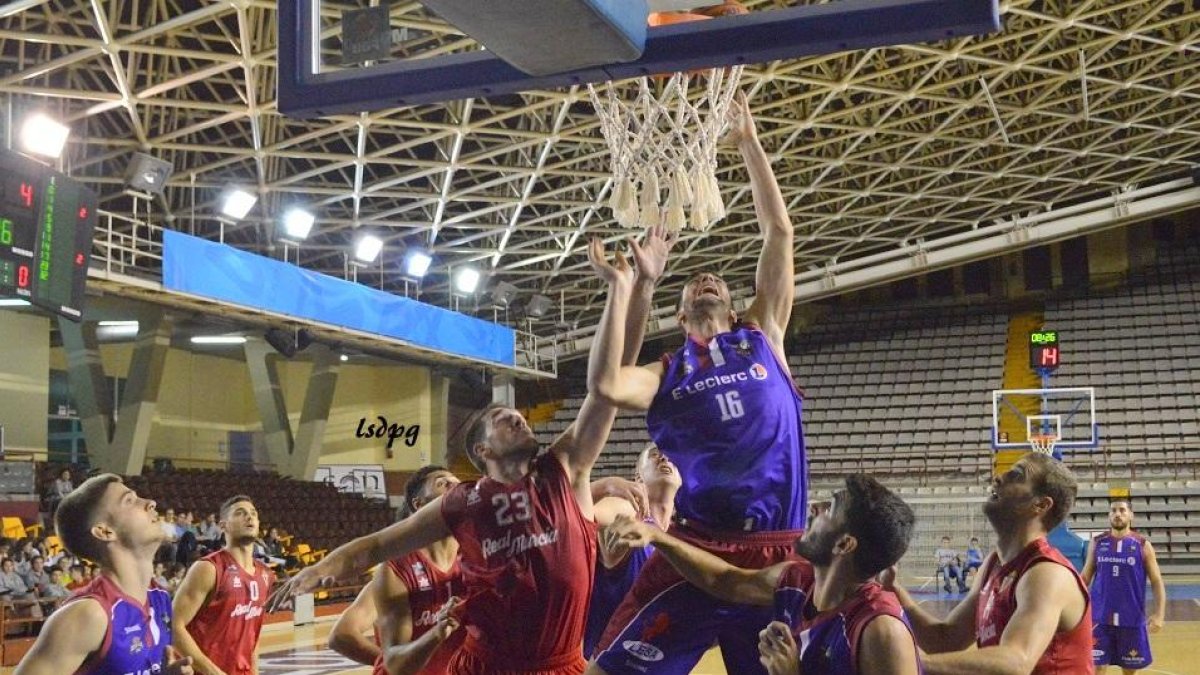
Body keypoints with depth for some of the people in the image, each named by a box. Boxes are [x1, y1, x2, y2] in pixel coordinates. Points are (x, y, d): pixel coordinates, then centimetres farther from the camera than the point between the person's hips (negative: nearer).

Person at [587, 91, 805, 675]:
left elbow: (779, 233, 11)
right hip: (693, 549, -1)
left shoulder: (762, 336, 15)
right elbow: (608, 387, -11)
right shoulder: (664, 373, 12)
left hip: (773, 550, 1)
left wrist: (749, 145, 11)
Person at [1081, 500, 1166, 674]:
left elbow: (1157, 582, -1)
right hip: (1100, 617, 1)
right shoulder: (1097, 543, 4)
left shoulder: (1143, 545, -1)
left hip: (1131, 619, -1)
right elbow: (1085, 577, 11)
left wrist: (1159, 614, -13)